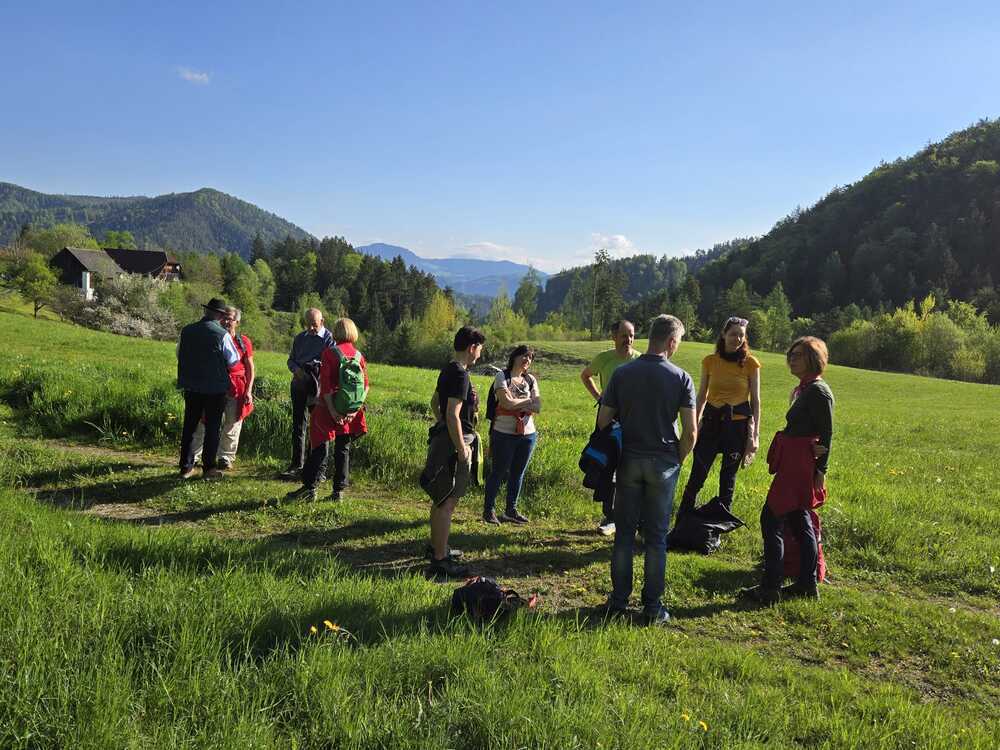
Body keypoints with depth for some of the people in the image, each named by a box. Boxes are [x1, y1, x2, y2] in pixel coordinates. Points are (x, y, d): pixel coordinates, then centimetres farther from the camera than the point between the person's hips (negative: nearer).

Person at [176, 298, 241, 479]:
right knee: (212, 427, 5)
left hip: (191, 387, 4)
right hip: (215, 387, -4)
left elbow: (179, 354, 12)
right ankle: (208, 468, 8)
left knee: (189, 425, 13)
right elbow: (233, 360, -7)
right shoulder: (222, 335, -15)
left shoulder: (187, 331, -1)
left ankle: (186, 467, 18)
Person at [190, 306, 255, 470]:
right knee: (205, 423, 0)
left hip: (237, 388, -1)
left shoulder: (244, 342, 2)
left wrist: (248, 391, -4)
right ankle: (193, 456, 6)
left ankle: (226, 458, 14)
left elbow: (250, 369, 3)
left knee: (232, 425, 4)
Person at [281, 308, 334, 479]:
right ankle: (296, 465, 16)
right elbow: (291, 360, 19)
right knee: (298, 425, 8)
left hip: (319, 387, -5)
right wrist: (295, 369, -3)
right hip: (299, 385, 5)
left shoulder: (329, 339, -2)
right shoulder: (300, 338, 15)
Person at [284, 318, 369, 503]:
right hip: (351, 411, 4)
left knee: (320, 447, 2)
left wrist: (332, 409, -17)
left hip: (330, 409, -4)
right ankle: (339, 491, 12)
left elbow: (325, 384, -15)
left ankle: (311, 487, 1)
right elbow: (365, 385, 3)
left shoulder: (330, 352, -8)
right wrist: (355, 408, 0)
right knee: (343, 449, 10)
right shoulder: (359, 356, 6)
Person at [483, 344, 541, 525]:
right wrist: (528, 402, -6)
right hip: (504, 434, -5)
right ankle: (489, 509, 14)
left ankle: (511, 510, 24)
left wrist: (515, 403, -15)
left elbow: (538, 407, -1)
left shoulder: (531, 380, 10)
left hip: (527, 434, 5)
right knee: (498, 472, 2)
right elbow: (506, 402, -17)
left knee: (518, 473, 11)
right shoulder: (502, 376, -4)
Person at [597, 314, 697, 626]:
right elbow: (690, 431, -9)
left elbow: (603, 421, -1)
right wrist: (678, 459, 7)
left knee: (624, 533, 11)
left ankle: (619, 601, 17)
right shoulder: (681, 378, -7)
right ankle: (652, 606, 14)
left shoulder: (622, 373, -2)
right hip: (663, 463, -1)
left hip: (628, 460, 2)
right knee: (656, 536, 8)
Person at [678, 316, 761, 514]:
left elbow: (756, 401, 0)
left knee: (728, 477, 10)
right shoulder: (710, 361, 1)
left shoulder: (750, 363, -3)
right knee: (697, 475, -2)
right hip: (711, 421, 1)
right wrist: (694, 427, 9)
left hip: (738, 424, -1)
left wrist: (755, 434, -4)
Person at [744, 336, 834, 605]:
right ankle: (807, 585, 26)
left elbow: (826, 434, -17)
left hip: (800, 466, -11)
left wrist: (820, 469, -18)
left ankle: (770, 588, -3)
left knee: (771, 519, -8)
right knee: (800, 523, 16)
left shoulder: (818, 391, -14)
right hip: (795, 464, 11)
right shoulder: (804, 389, 16)